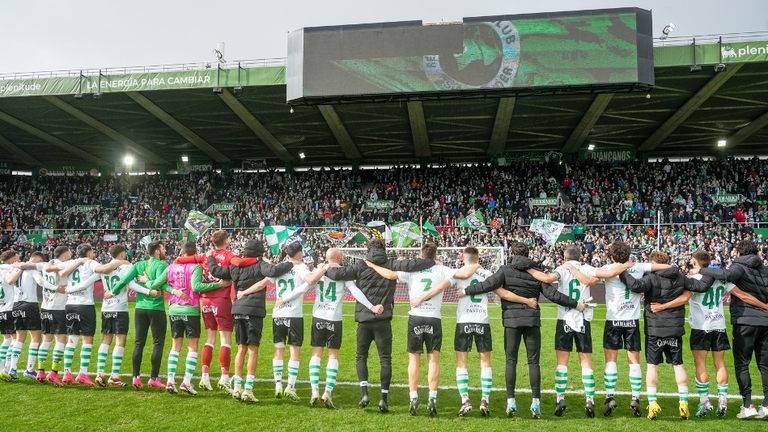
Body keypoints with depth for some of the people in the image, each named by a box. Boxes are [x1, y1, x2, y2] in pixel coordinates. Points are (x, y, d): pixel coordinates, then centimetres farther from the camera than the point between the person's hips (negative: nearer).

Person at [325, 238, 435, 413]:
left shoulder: (361, 266, 1)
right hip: (383, 320, 0)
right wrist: (433, 262, 5)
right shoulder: (391, 265, 1)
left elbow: (337, 274, -5)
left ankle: (364, 393, 1)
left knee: (361, 356, 16)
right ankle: (384, 398, 6)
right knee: (385, 359, 9)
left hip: (364, 319, 1)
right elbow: (412, 265, -10)